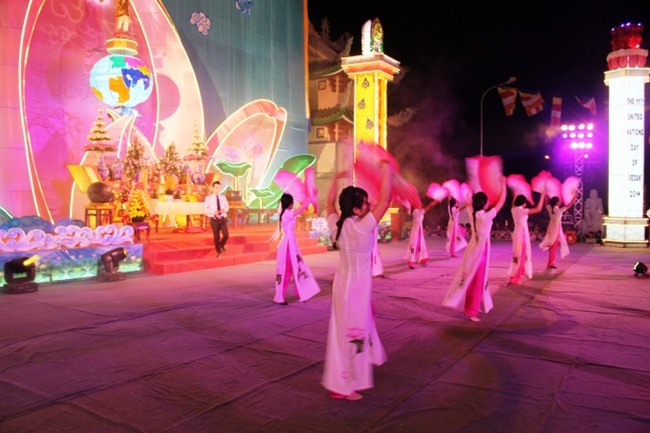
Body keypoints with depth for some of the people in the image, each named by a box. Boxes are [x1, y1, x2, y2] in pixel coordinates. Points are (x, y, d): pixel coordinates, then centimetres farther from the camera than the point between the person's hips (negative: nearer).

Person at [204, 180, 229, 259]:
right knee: (216, 237, 4)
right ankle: (219, 251, 22)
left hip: (223, 219, 2)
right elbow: (206, 209, -6)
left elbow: (226, 207, 11)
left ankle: (222, 245, 24)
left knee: (226, 235, -9)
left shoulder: (223, 198, 8)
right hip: (214, 219, -2)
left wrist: (224, 210, -13)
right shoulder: (208, 198, -2)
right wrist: (213, 212, -24)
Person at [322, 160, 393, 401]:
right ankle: (344, 387, 17)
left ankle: (339, 382, 39)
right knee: (353, 334, 5)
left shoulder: (337, 225, -4)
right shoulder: (363, 227, -22)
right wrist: (386, 171, -12)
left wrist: (336, 179, 22)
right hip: (356, 288, -8)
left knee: (343, 332, 22)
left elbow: (330, 204, 16)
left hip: (342, 284, 8)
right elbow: (385, 200, -21)